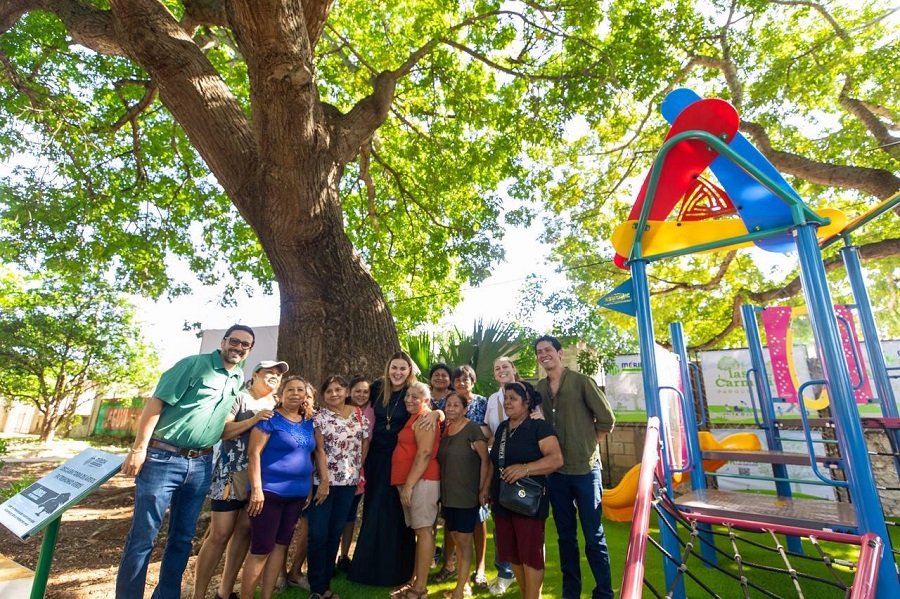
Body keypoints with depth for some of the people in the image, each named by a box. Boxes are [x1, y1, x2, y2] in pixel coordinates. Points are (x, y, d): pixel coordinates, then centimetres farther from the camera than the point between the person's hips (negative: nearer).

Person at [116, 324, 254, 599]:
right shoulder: (193, 364, -9)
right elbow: (155, 403, -12)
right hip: (163, 459, -6)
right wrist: (139, 449, -16)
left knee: (183, 538, 15)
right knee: (143, 537, 3)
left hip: (201, 465, 6)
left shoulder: (239, 379, 10)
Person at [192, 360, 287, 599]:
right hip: (231, 474, -5)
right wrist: (253, 420, -23)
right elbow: (220, 431, -13)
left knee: (244, 531, 11)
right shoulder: (240, 398, -4)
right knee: (220, 535, -2)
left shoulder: (276, 405, 12)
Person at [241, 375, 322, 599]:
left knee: (280, 546, 14)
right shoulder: (270, 419, -9)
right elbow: (254, 453, -14)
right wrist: (256, 489, -19)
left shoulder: (308, 423, 9)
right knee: (261, 550, -1)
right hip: (270, 492, -6)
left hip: (297, 493, 7)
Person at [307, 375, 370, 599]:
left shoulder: (359, 414, 4)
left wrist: (359, 471, 7)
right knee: (318, 535, -1)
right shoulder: (319, 417, -5)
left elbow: (365, 443, 10)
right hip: (323, 482, -3)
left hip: (348, 482, 3)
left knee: (335, 534, 13)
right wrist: (324, 481, -14)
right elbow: (319, 450, -10)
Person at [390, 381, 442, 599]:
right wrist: (406, 484, 17)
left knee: (424, 530, -3)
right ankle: (415, 580, 24)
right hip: (411, 481, 10)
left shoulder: (424, 418, -10)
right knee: (419, 530, 15)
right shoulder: (414, 418, 20)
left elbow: (425, 453, -19)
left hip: (421, 481, -10)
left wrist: (409, 484, -20)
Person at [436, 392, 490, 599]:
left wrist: (483, 489, -15)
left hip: (467, 495, -6)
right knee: (456, 539, 15)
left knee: (464, 540, 3)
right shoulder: (445, 430, 6)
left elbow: (485, 460, -14)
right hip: (447, 494, 7)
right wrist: (442, 490, 13)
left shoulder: (472, 429, -13)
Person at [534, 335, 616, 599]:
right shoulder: (538, 389, 3)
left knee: (594, 535, 6)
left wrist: (588, 446, 0)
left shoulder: (582, 382, -7)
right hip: (555, 471, 4)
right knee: (565, 535, 16)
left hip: (585, 468, -3)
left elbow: (606, 419, -3)